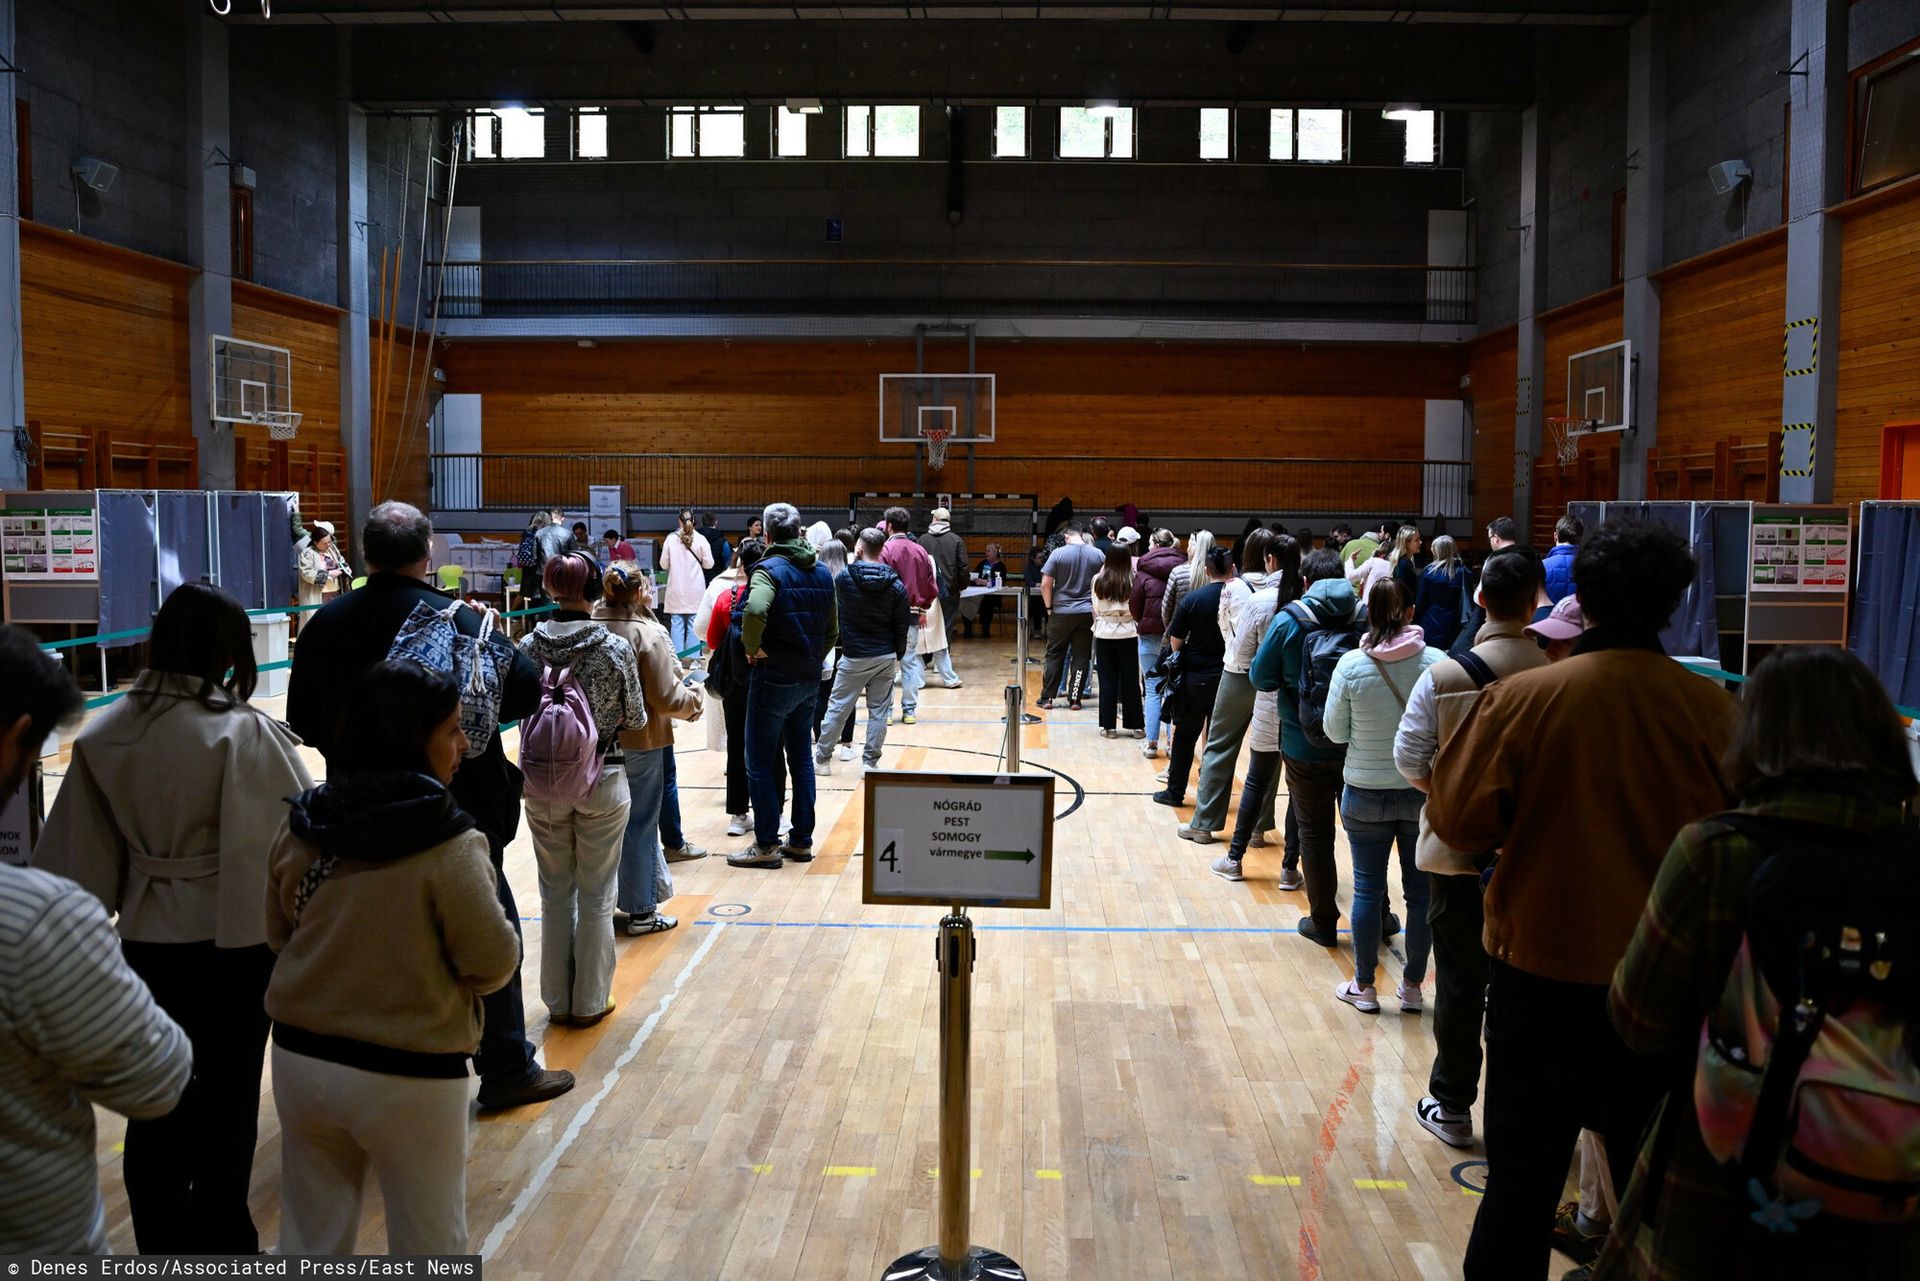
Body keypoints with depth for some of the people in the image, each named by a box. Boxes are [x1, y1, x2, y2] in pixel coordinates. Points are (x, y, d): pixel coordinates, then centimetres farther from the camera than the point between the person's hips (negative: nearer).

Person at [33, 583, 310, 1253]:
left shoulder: (103, 734, -4)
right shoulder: (244, 733, -19)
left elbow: (78, 856, 2)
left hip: (146, 940, 5)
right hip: (233, 940, -4)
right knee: (226, 1101, 10)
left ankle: (161, 1238, 32)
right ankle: (222, 1242, 21)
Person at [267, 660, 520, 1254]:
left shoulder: (300, 827, -5)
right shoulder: (449, 847, -22)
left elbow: (279, 935, 9)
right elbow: (494, 963, -15)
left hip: (302, 1058, 5)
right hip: (409, 1077, -5)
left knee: (311, 1241, 22)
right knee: (429, 1246, 16)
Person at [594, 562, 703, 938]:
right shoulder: (648, 633, -19)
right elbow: (666, 698, -17)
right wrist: (693, 698, 3)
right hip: (640, 743, -5)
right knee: (640, 823, 6)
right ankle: (641, 911, 15)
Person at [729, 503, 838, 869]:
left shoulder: (770, 569, -14)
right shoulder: (821, 573, 8)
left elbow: (754, 611, -35)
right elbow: (832, 630, 14)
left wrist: (752, 648, -19)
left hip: (774, 679, -7)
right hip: (809, 680, 7)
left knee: (760, 763, 2)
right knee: (801, 758, 15)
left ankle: (767, 845, 6)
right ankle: (802, 840, 20)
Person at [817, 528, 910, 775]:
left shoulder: (844, 578, -9)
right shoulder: (896, 586, -4)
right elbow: (903, 626, 0)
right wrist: (898, 656, 12)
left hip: (854, 656, -1)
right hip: (886, 657, 2)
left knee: (837, 708, 8)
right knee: (879, 711, 8)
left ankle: (822, 759, 15)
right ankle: (870, 762, 10)